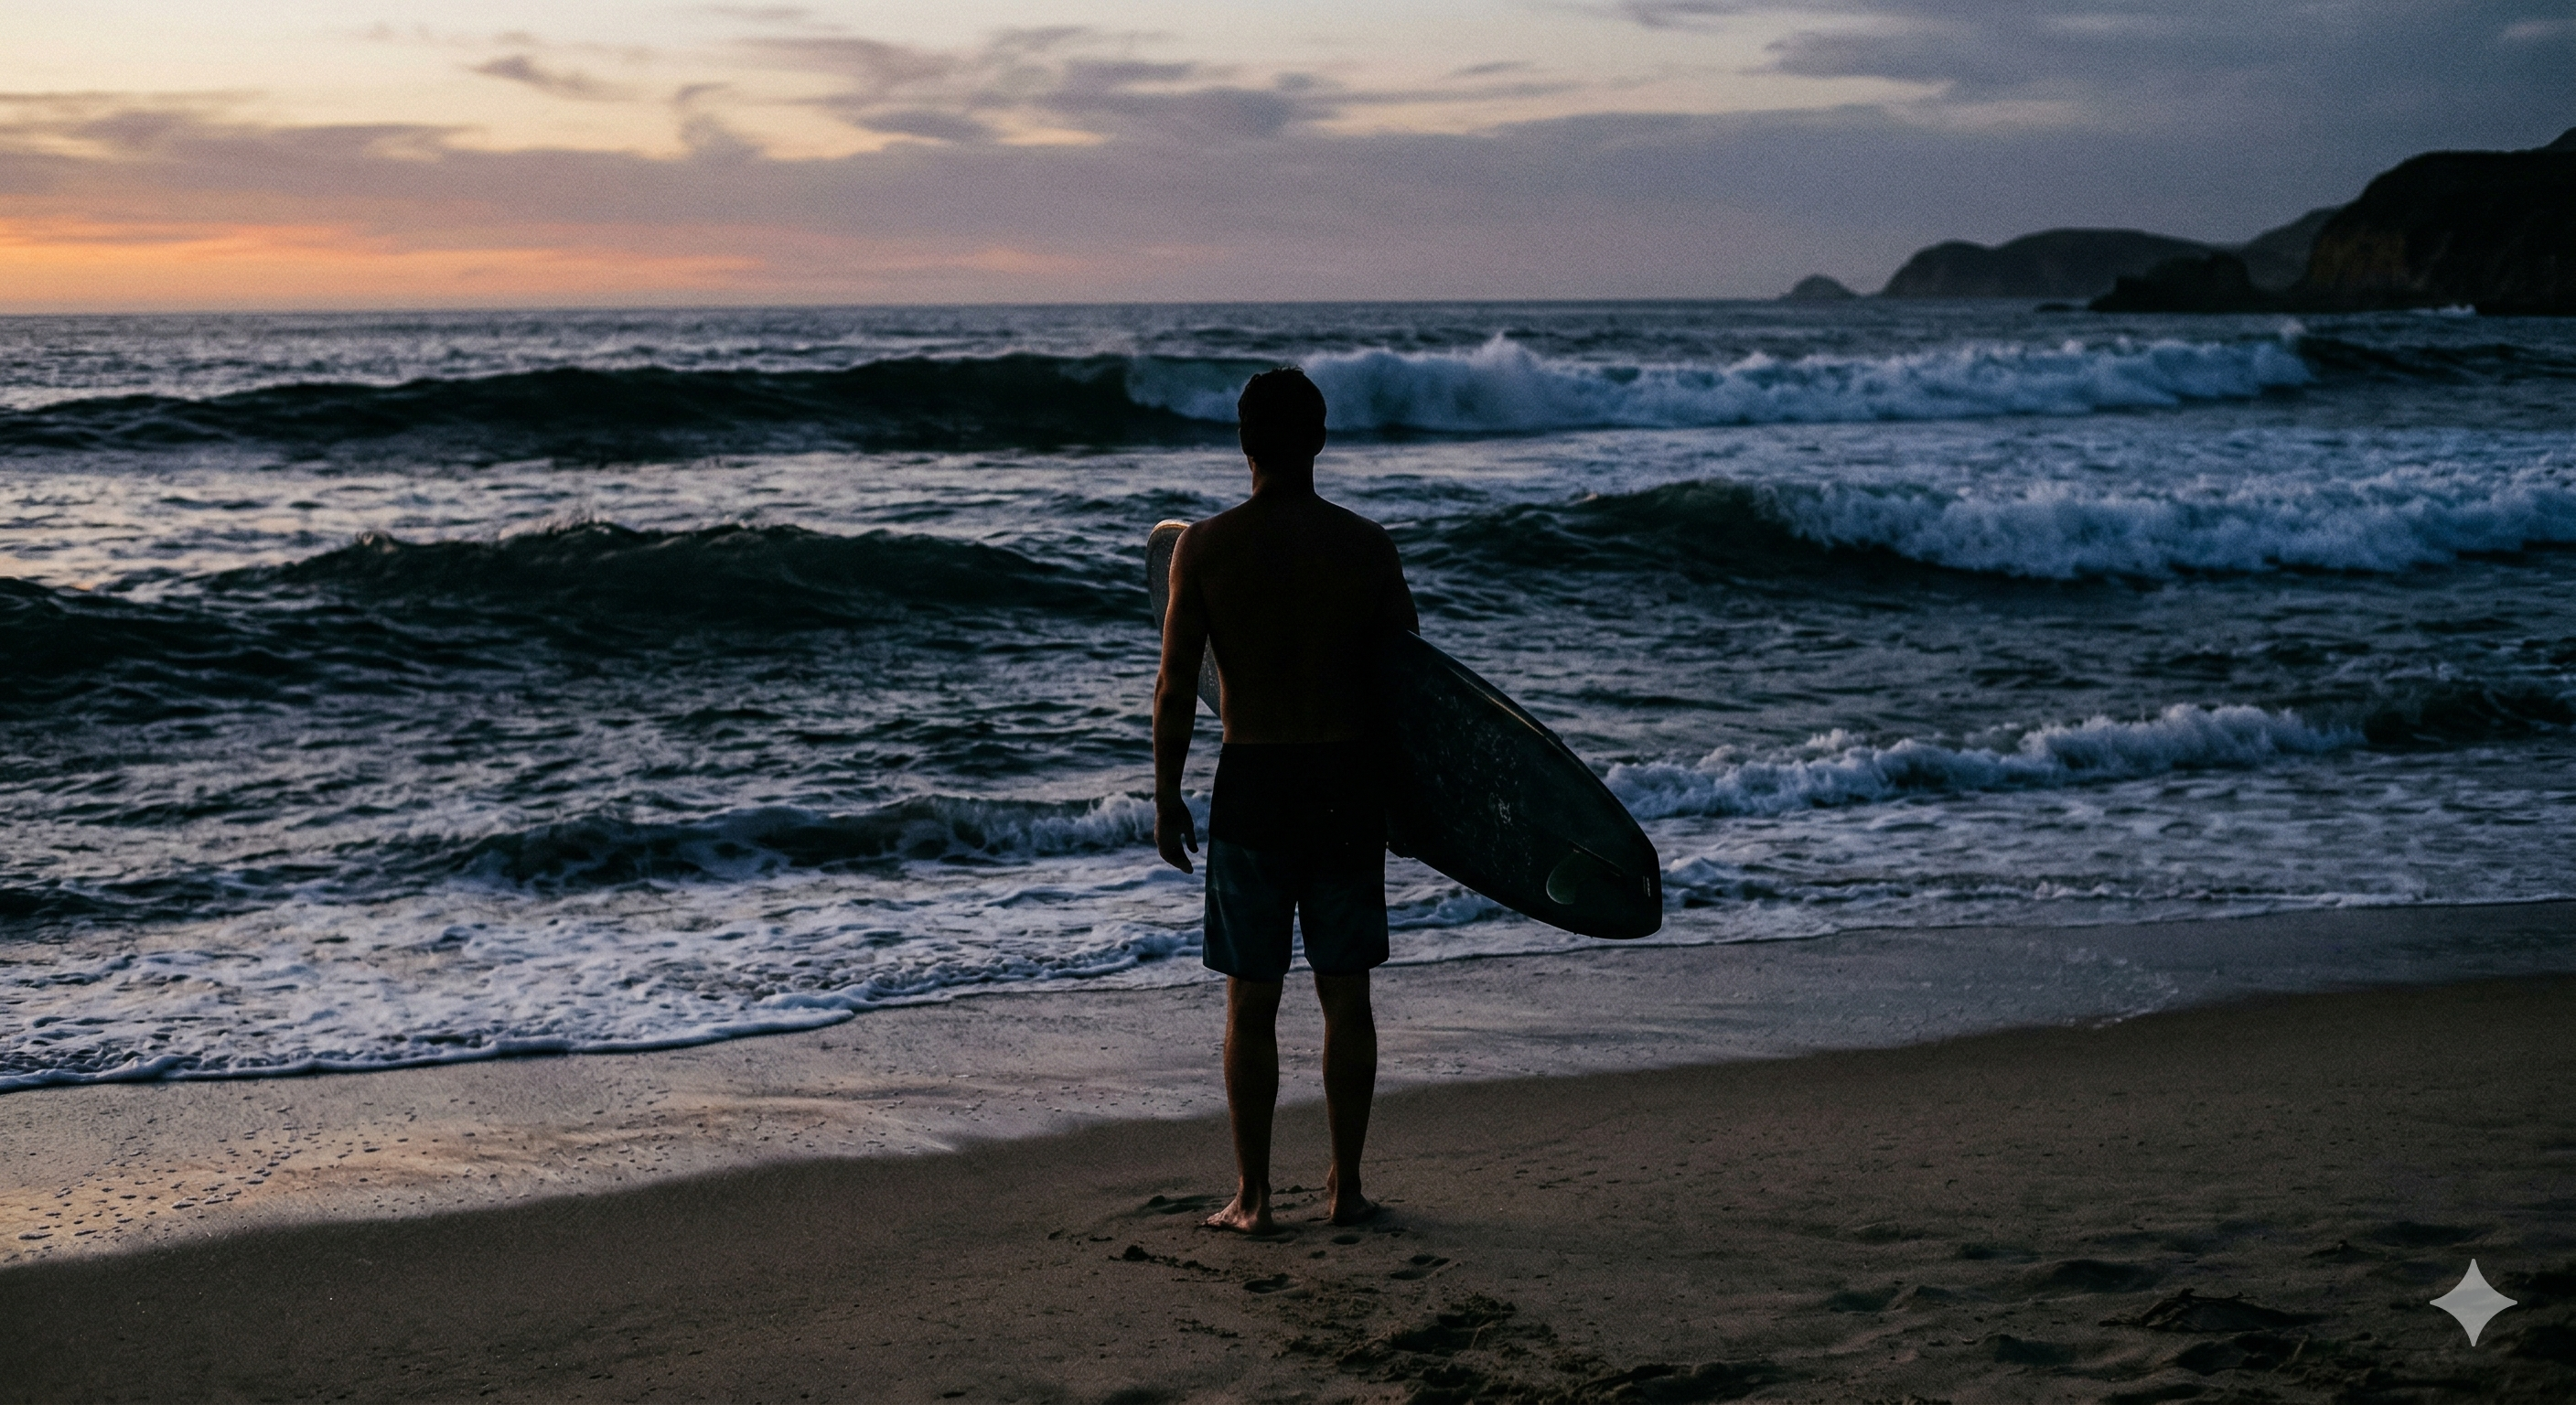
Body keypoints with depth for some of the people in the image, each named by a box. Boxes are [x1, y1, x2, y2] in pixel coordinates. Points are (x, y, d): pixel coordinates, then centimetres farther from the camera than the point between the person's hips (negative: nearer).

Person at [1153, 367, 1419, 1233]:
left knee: (1250, 998, 6)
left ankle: (1252, 1196, 10)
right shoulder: (1366, 545, -3)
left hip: (1252, 782, -1)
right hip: (1347, 781, 1)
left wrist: (1166, 798, 4)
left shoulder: (1204, 548, -6)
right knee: (1345, 992, 10)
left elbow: (1175, 688, -5)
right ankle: (1346, 1186, 16)